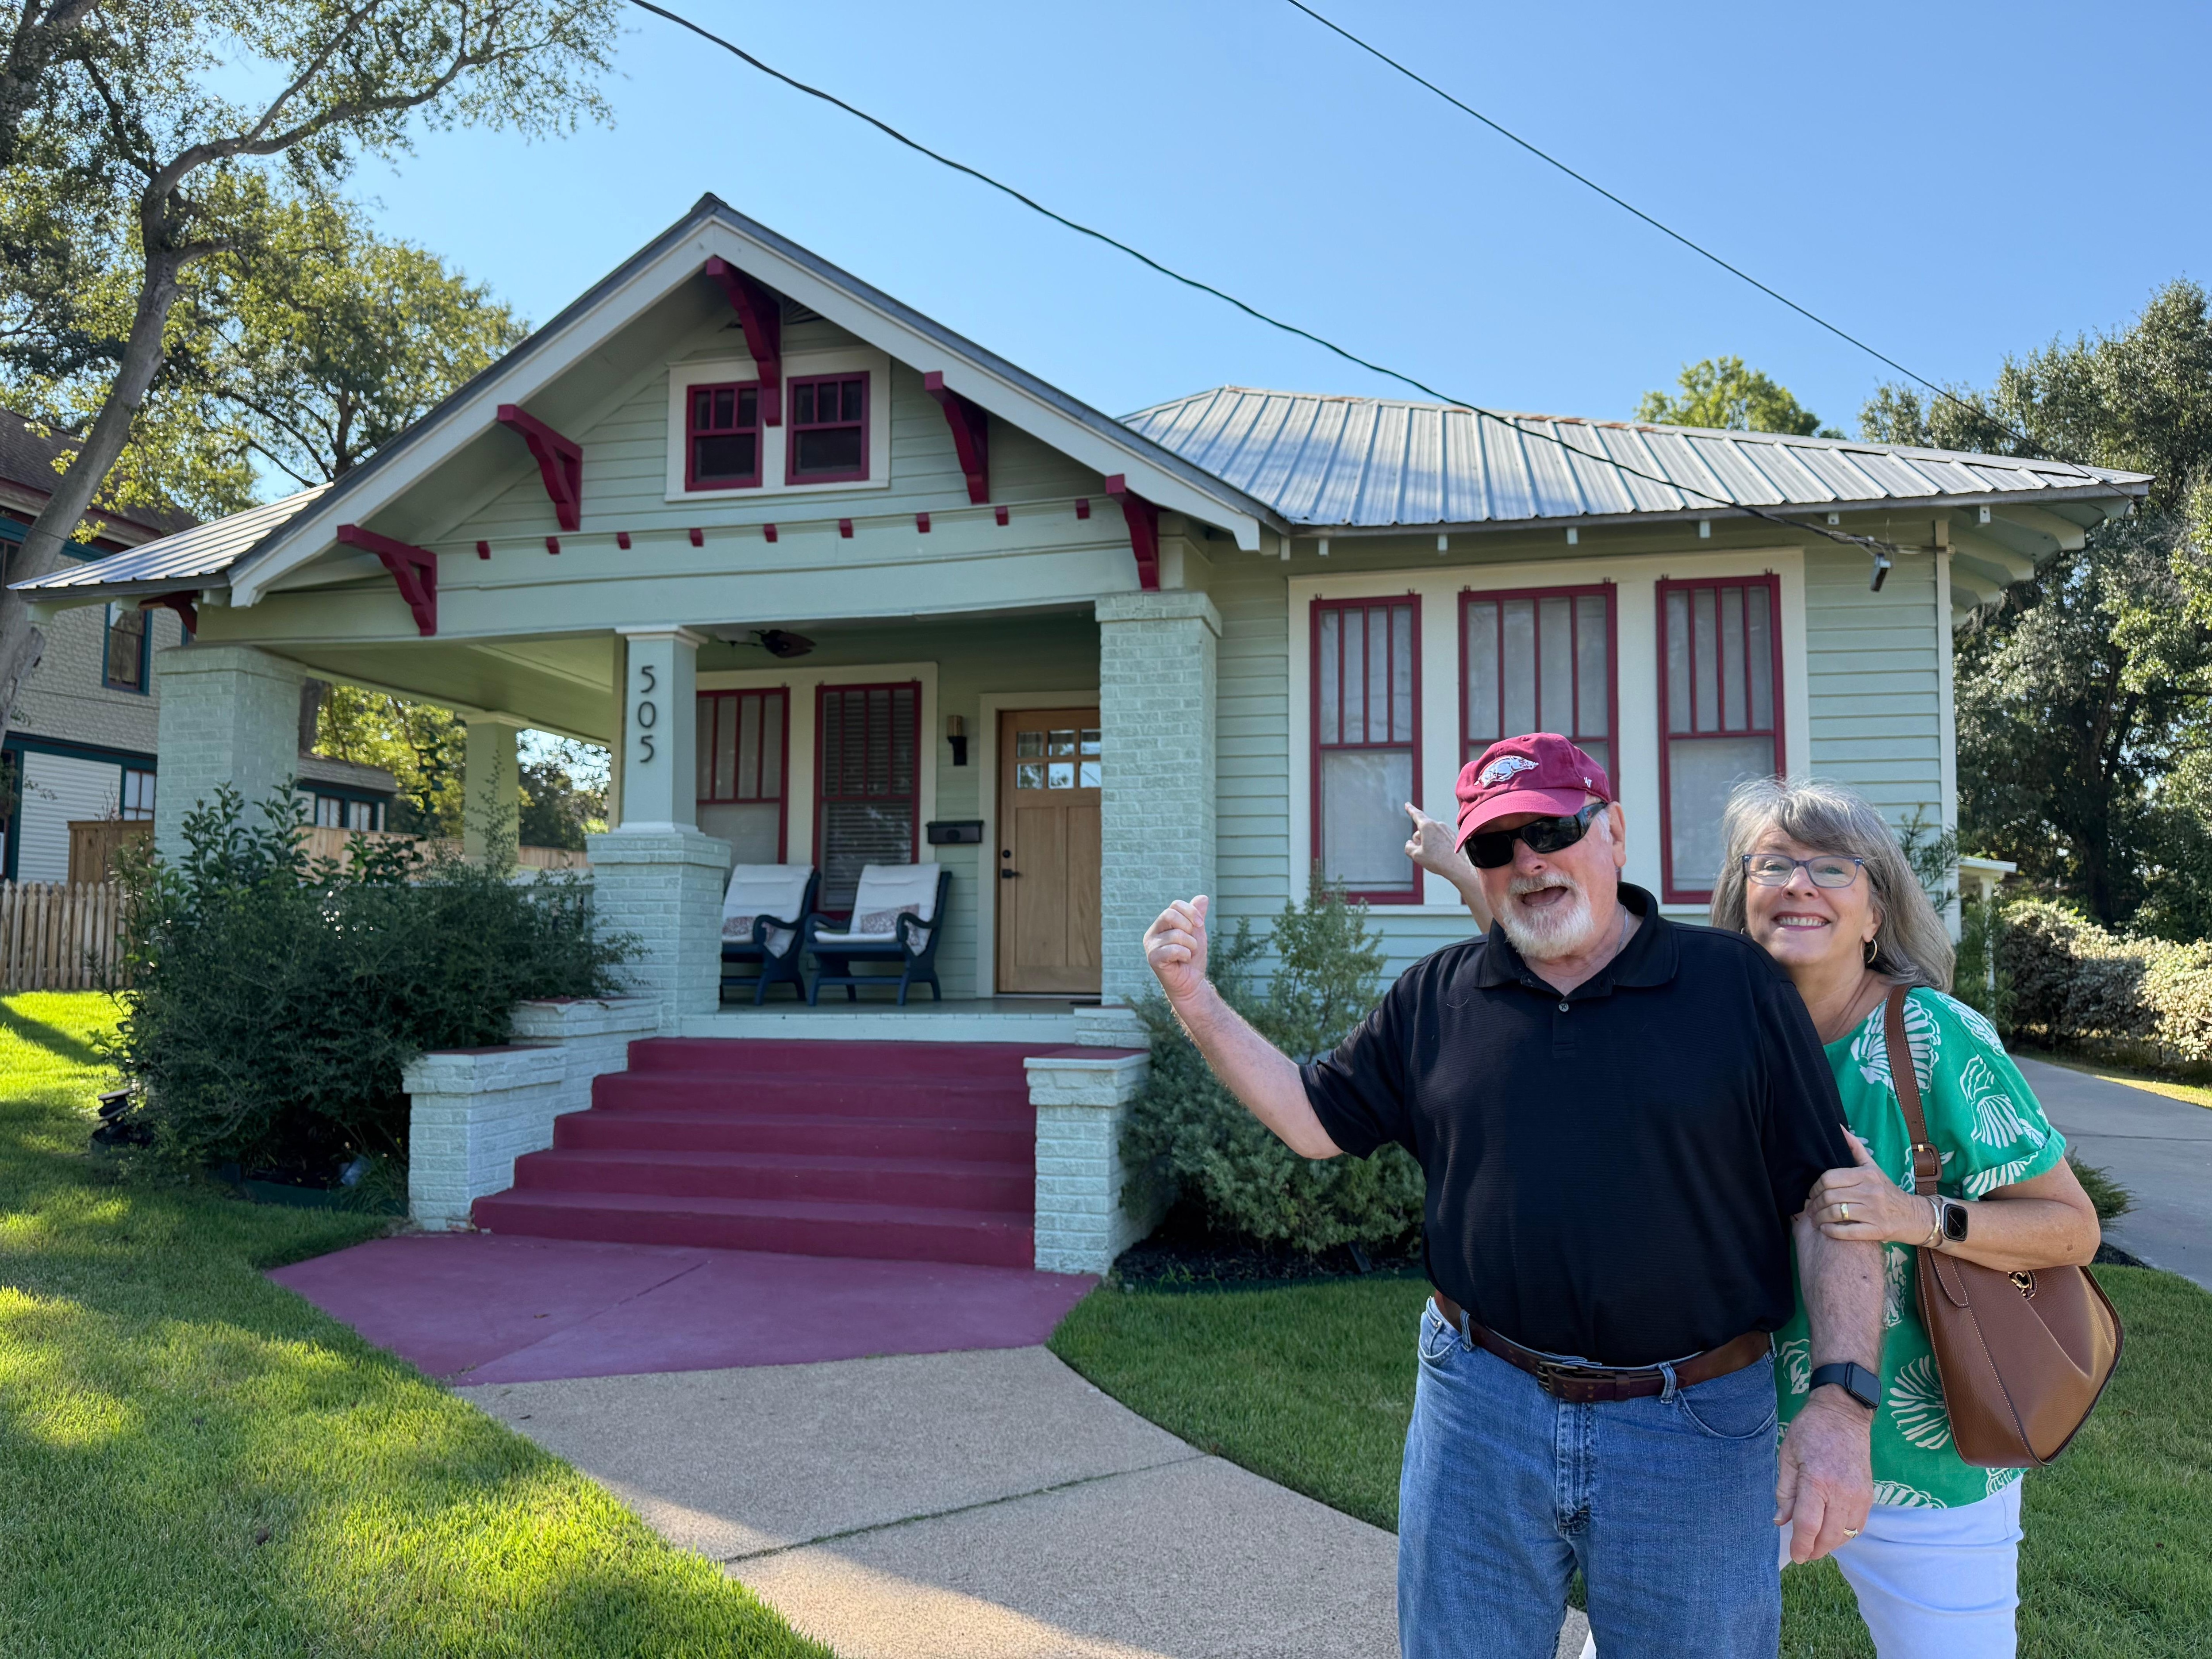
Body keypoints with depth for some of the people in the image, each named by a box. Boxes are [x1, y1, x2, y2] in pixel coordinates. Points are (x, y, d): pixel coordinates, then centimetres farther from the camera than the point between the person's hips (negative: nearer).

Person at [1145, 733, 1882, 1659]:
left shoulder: (1737, 986, -4)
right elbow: (1316, 1121, 9)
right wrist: (1196, 1002, -1)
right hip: (1481, 1412, 2)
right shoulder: (1435, 998, 3)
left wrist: (1841, 1402, -13)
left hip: (1694, 1428, -2)